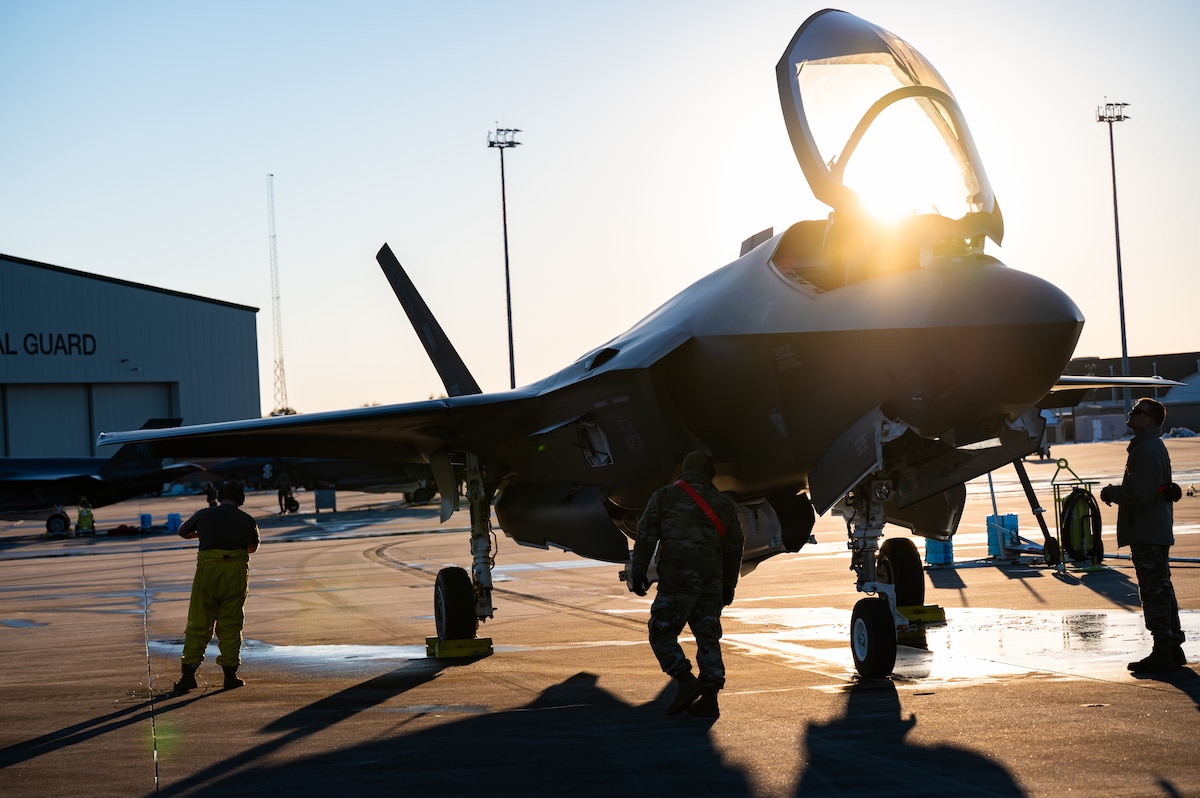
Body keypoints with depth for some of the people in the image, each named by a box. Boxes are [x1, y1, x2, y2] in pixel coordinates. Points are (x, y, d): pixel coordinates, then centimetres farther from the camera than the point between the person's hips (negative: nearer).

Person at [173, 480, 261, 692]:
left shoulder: (204, 515, 5)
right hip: (236, 572, 0)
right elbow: (253, 547, 25)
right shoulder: (247, 520, 7)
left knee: (198, 623, 4)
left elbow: (183, 532, 22)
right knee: (230, 624, 7)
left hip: (208, 570, 0)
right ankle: (230, 673, 6)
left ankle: (188, 673, -1)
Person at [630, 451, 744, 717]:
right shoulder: (724, 503, 14)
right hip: (711, 583, 4)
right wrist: (728, 585, 22)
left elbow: (646, 536, -2)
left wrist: (638, 572, 1)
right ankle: (709, 698, 4)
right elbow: (733, 548, 16)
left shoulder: (664, 496, 5)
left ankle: (686, 682, -12)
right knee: (708, 638, 8)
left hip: (676, 579, -4)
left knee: (662, 633, 4)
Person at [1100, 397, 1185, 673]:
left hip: (1147, 535, -11)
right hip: (1158, 532, 11)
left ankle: (1162, 653, -7)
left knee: (1154, 591, -8)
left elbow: (1139, 492, -25)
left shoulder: (1147, 450, -17)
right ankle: (1173, 650, 21)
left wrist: (1111, 492, -9)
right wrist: (1116, 492, 13)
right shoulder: (1153, 446, 18)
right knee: (1162, 589, 15)